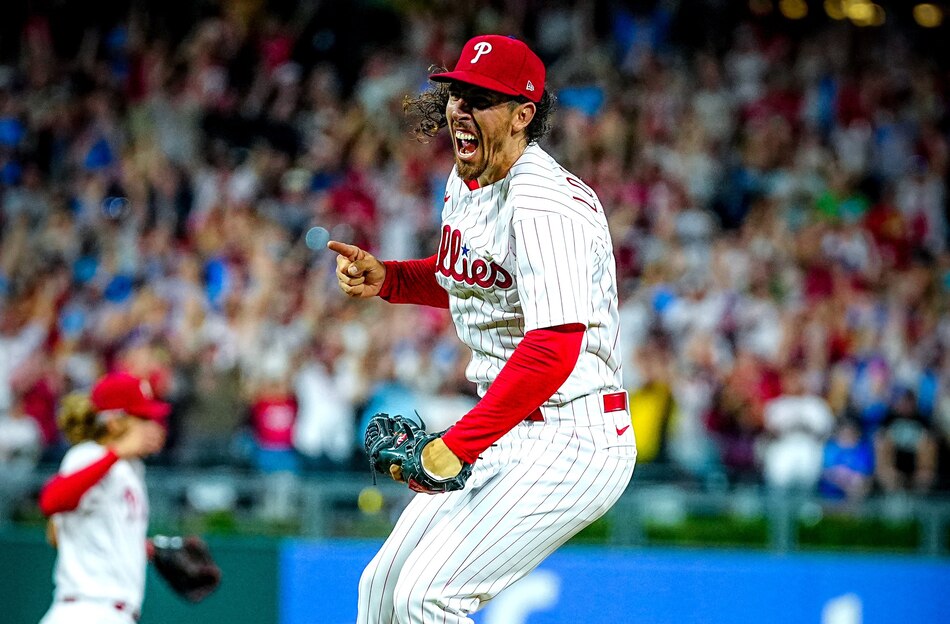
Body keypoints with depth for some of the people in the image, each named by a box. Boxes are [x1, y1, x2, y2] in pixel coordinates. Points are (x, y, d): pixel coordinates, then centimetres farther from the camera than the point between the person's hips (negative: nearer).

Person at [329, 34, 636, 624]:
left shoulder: (545, 203, -22)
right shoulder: (465, 183, 9)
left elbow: (554, 349, -31)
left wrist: (457, 445, -30)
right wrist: (385, 278, 8)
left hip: (570, 442, -10)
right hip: (508, 438, 10)